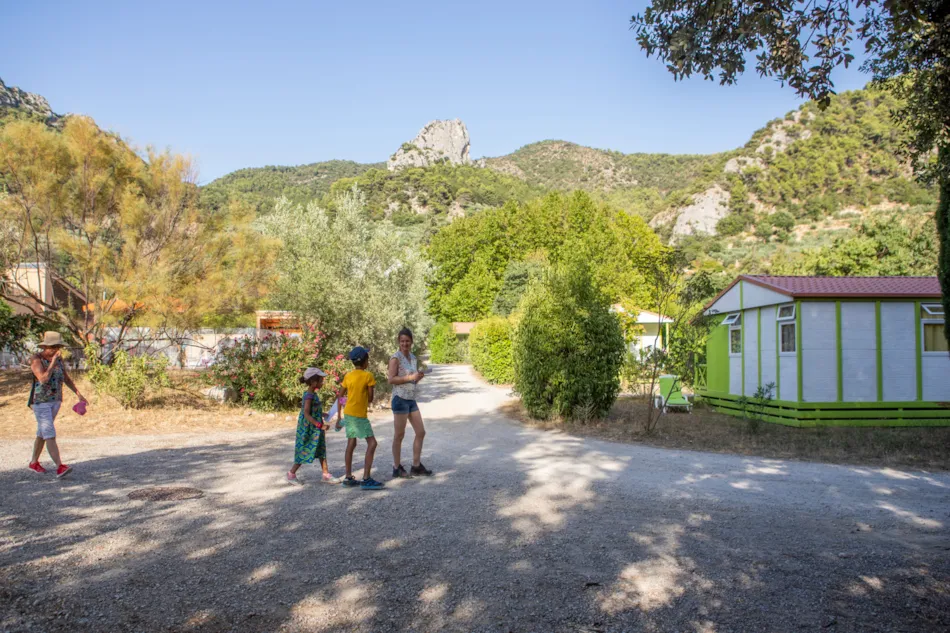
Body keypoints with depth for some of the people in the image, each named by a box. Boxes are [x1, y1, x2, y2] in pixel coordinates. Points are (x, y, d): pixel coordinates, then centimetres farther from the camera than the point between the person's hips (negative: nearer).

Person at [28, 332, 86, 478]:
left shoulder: (58, 358, 4)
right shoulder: (36, 359, -17)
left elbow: (66, 378, 12)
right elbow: (43, 379, -29)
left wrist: (78, 394, 5)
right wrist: (53, 361, -29)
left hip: (55, 401, 7)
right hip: (40, 402, -7)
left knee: (42, 433, 18)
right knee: (50, 435, -14)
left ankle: (34, 463, 34)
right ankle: (60, 467, -21)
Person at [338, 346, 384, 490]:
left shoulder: (348, 375, 5)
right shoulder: (368, 376, -12)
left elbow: (340, 395, 10)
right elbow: (370, 398, -7)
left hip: (348, 413, 7)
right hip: (359, 415, -7)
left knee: (351, 443, 14)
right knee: (372, 443, -4)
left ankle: (348, 477, 18)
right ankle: (366, 479, -10)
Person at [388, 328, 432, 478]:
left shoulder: (413, 358, 13)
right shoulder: (396, 358, -8)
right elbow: (391, 379, -17)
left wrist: (419, 377, 2)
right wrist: (410, 377, -20)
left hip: (411, 399, 8)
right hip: (400, 398, -8)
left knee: (420, 432, 9)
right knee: (399, 435, 1)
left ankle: (416, 466, 19)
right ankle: (397, 469, 11)